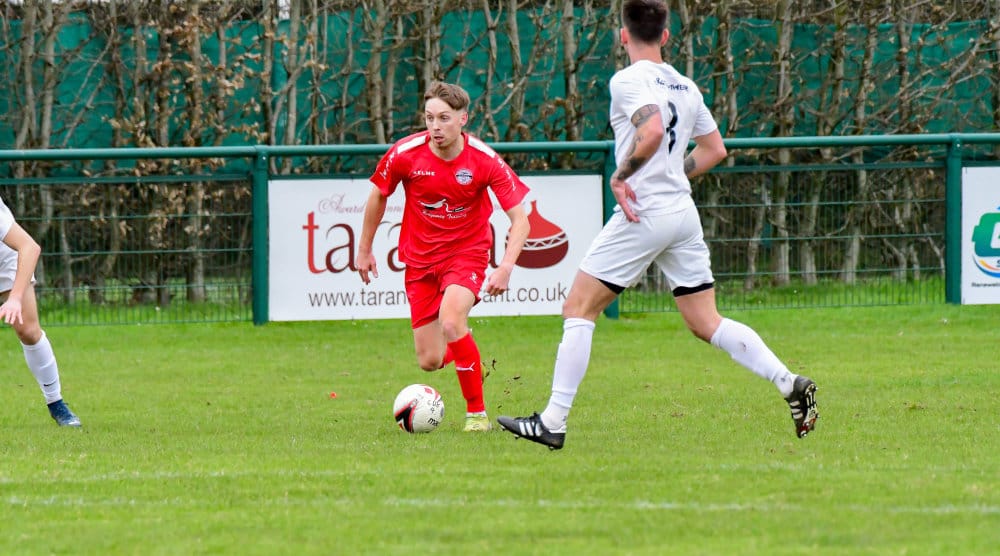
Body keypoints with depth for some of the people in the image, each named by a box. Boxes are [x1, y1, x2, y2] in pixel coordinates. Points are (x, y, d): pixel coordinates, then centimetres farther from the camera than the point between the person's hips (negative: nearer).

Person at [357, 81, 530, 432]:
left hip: (467, 252, -3)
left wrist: (506, 267, -28)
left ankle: (477, 413, -15)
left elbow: (520, 220, -14)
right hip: (420, 259, 3)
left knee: (451, 322, -32)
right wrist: (364, 250, 13)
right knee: (429, 362, 0)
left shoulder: (485, 160, -17)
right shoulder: (405, 154, -13)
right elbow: (378, 195, 7)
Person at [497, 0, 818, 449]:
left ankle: (552, 423, -3)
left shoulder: (628, 80, -9)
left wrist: (621, 176, -16)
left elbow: (652, 131, -27)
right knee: (706, 324, 12)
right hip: (684, 213, 7)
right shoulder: (685, 86, 14)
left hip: (643, 214, -7)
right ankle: (791, 385, -1)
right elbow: (714, 150, 19)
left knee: (578, 308, 0)